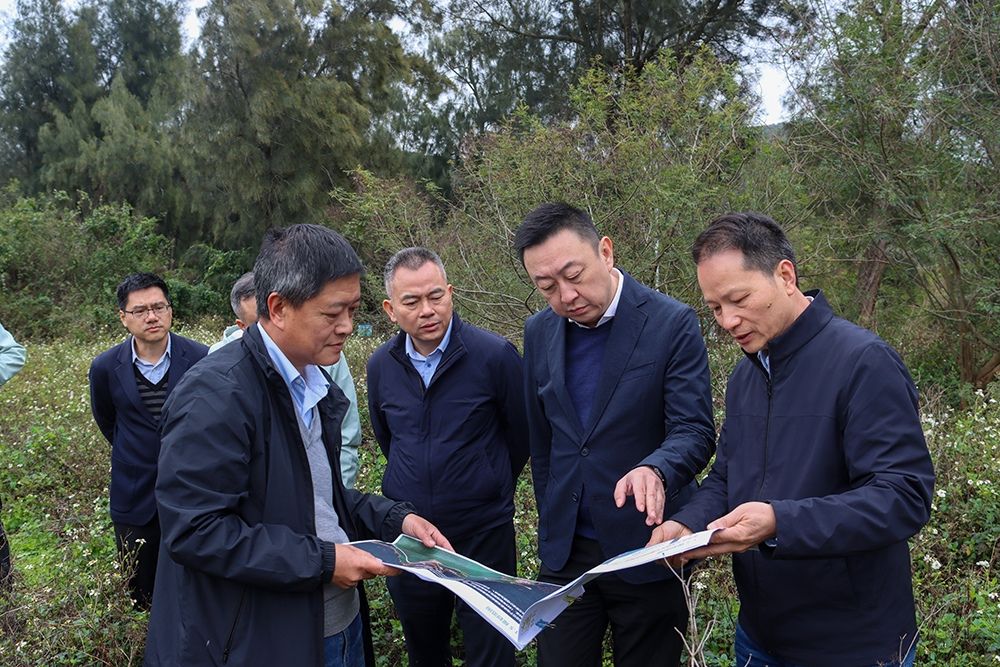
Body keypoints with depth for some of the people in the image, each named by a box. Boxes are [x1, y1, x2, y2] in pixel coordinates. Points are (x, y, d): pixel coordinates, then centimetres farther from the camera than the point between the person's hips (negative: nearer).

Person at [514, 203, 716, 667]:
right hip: (564, 550, 4)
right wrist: (551, 521, 15)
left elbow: (695, 431, -17)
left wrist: (654, 470, -37)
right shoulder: (539, 332, 2)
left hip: (647, 549, -3)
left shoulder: (673, 324, -12)